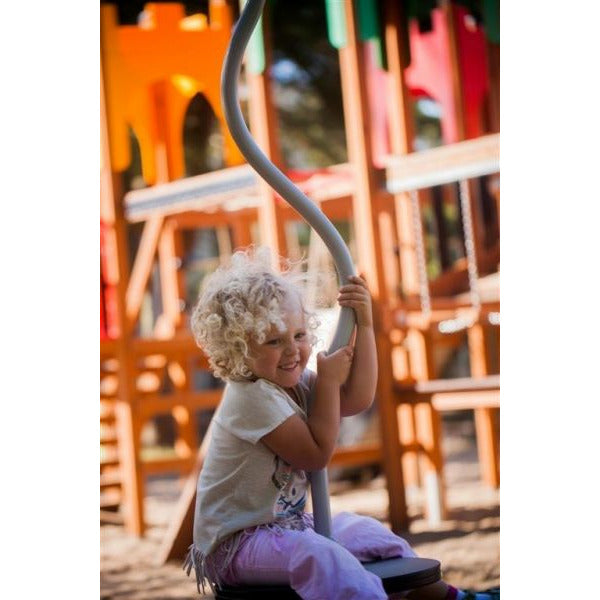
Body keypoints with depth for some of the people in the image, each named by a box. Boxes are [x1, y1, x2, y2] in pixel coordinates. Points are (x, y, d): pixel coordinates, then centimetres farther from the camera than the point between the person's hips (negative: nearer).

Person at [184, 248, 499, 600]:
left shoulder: (293, 383, 7)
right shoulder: (251, 397, -22)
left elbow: (358, 399, -1)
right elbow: (317, 454, -20)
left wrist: (364, 325, -7)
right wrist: (329, 380, -15)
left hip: (284, 523, 10)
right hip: (235, 542, -10)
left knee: (366, 532, 14)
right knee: (321, 557, -34)